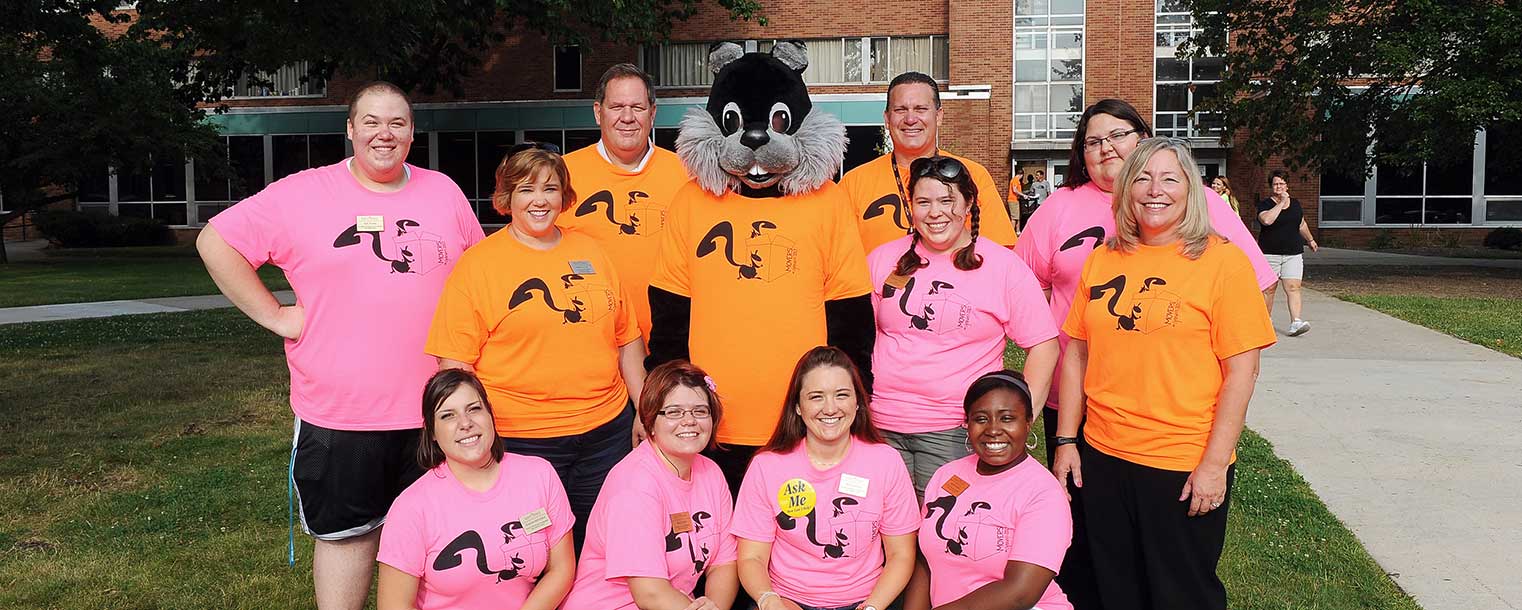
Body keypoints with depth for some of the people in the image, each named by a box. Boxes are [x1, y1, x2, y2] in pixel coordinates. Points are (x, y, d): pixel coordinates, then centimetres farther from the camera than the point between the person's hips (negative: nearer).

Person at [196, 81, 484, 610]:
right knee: (346, 534, 11)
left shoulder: (444, 192, 7)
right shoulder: (302, 194, -4)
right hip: (338, 413, -3)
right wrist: (273, 315, -8)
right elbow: (216, 241, -2)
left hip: (432, 412, 3)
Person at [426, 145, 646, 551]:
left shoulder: (591, 253, 10)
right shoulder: (478, 263, -3)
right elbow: (455, 361, -7)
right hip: (522, 439, -4)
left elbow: (626, 338, 15)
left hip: (606, 430, 4)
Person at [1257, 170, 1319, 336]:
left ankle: (1295, 322, -17)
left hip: (1293, 254, 3)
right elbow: (1267, 220, -25)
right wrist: (1282, 202, -19)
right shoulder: (1265, 204, -3)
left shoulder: (1295, 203, 13)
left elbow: (1301, 224, 30)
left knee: (1293, 287, -10)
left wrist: (1310, 240, 38)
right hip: (1270, 253, -3)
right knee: (1268, 288, 5)